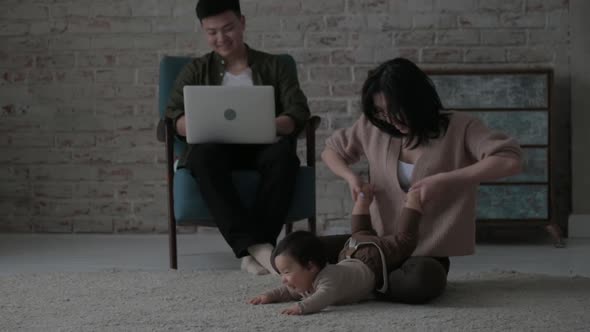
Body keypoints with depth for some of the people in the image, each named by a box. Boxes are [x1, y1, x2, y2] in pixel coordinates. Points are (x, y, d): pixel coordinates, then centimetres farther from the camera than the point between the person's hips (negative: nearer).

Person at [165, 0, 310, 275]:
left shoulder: (275, 66, 16)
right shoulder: (195, 71, 19)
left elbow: (298, 114, 2)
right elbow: (174, 118, 4)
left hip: (261, 147, 0)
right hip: (217, 148, 0)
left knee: (283, 152, -36)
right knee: (205, 154, -37)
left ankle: (250, 248, -42)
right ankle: (256, 245, -48)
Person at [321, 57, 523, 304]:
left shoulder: (458, 127, -11)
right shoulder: (374, 127, 0)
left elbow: (511, 161, -25)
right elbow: (331, 150, 18)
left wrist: (443, 180, -28)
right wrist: (351, 177, -5)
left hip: (428, 252, -3)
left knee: (420, 282, -40)